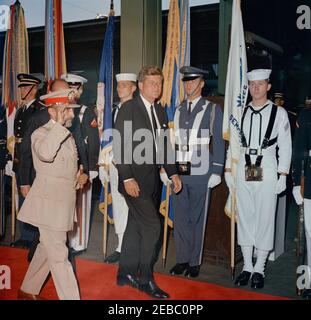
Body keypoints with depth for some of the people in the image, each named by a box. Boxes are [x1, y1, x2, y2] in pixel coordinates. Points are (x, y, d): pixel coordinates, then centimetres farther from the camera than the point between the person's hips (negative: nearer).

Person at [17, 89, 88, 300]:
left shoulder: (68, 135, 15)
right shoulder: (41, 133, -11)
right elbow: (45, 153, -35)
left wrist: (81, 175, 6)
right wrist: (59, 123, -30)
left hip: (63, 201, 9)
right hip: (49, 201, -9)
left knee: (47, 248, 20)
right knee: (59, 256, -6)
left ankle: (28, 291, 36)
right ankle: (71, 297, 0)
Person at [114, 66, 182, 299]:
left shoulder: (160, 111, 13)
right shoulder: (129, 108, -9)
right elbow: (120, 146, -13)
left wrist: (173, 173, 9)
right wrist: (127, 178, -18)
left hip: (152, 180, 7)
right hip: (134, 180, -7)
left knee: (136, 227, 14)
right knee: (152, 226, -9)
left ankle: (125, 274, 26)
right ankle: (145, 280, 6)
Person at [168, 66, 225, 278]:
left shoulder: (213, 109, 1)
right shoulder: (178, 111, 14)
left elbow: (218, 142, -2)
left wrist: (216, 172, -8)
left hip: (200, 174, -4)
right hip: (179, 173, 4)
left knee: (197, 219, 4)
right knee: (180, 218, 9)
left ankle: (195, 262, 16)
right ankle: (182, 259, 22)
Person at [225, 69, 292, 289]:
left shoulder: (279, 113, 2)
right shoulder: (241, 112, 10)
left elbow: (285, 147, 0)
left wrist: (282, 176, -6)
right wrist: (228, 170, 7)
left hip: (267, 170, -3)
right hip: (243, 170, 3)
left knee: (265, 219, 0)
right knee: (244, 218, 7)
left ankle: (259, 269, 12)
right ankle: (247, 267, 19)